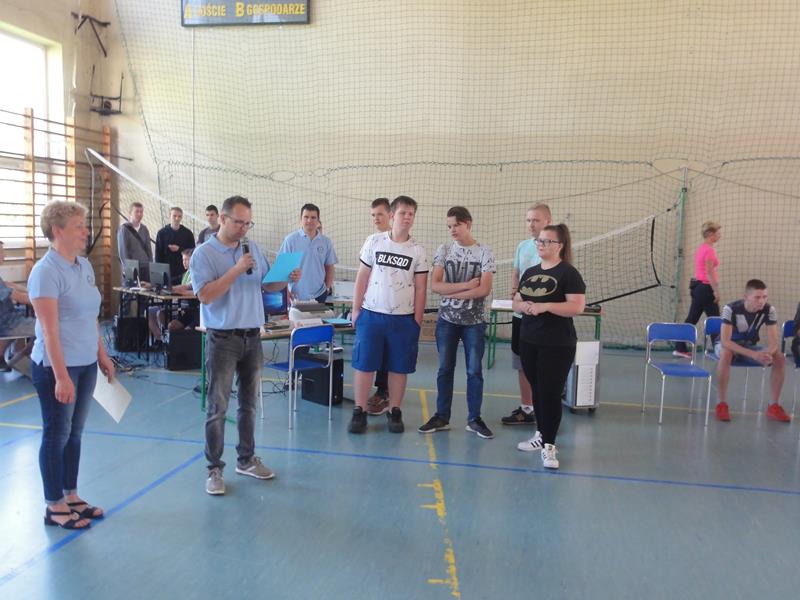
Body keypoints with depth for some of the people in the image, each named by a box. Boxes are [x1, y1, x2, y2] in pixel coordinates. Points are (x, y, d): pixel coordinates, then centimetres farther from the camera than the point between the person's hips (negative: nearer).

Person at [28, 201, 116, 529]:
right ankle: (54, 506, 20)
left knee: (74, 433, 16)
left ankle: (71, 496, 29)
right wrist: (61, 376, -22)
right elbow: (49, 330, -20)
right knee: (57, 435, 6)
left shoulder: (84, 265, 7)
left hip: (86, 364, 7)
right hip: (57, 366, -7)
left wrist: (102, 354, 15)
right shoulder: (46, 271, -16)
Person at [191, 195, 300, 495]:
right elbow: (205, 295, -18)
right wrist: (236, 270, -21)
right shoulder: (204, 253, -7)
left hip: (252, 336, 5)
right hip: (223, 339, -5)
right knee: (218, 407, 1)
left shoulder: (254, 249, 9)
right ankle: (214, 468, 12)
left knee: (249, 402, 15)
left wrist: (287, 279, -7)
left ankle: (246, 459, 28)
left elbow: (267, 285, 13)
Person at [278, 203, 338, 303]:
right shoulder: (291, 239, -3)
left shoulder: (326, 242, 5)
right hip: (296, 296, -2)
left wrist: (328, 287, 4)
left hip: (319, 295, 3)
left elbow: (329, 267, 13)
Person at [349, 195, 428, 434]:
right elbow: (362, 278, 5)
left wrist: (417, 320, 0)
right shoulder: (374, 241, 2)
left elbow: (420, 288, 4)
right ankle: (359, 412, 14)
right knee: (363, 364, 2)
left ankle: (394, 412, 20)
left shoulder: (417, 251, 3)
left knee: (399, 367, 6)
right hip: (371, 315, 0)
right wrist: (355, 309, 1)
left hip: (403, 318, 1)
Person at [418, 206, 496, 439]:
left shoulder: (484, 253, -3)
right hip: (446, 320, 2)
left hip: (474, 321, -1)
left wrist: (451, 293, -12)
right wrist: (465, 285, -15)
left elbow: (484, 289, -12)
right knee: (445, 369, 8)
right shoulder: (444, 250, 2)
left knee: (474, 371, 5)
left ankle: (474, 419, 17)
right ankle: (442, 417, 18)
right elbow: (435, 285, -7)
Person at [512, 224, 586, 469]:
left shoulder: (568, 273, -8)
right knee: (537, 390, 15)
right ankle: (541, 433, 30)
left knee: (551, 393, -5)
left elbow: (577, 306, -17)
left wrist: (545, 306, -22)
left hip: (557, 345, -6)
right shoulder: (530, 272, 13)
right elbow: (516, 302, 17)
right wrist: (523, 305, -6)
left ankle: (549, 445, 4)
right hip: (528, 341, 6)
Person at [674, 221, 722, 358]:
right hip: (706, 288, -9)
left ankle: (680, 348, 11)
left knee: (691, 319, 10)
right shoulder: (709, 250, -15)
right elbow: (709, 273, -18)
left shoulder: (700, 248, 12)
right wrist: (716, 291, -16)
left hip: (697, 286, 9)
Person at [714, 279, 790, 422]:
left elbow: (774, 341, -18)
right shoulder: (731, 309, -28)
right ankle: (722, 404, -28)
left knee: (780, 358, -20)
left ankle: (774, 406, -8)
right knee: (726, 354, -39)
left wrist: (766, 353, -43)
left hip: (750, 347, 4)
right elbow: (725, 341, -35)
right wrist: (754, 355, -46)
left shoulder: (769, 310, -16)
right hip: (729, 346, -4)